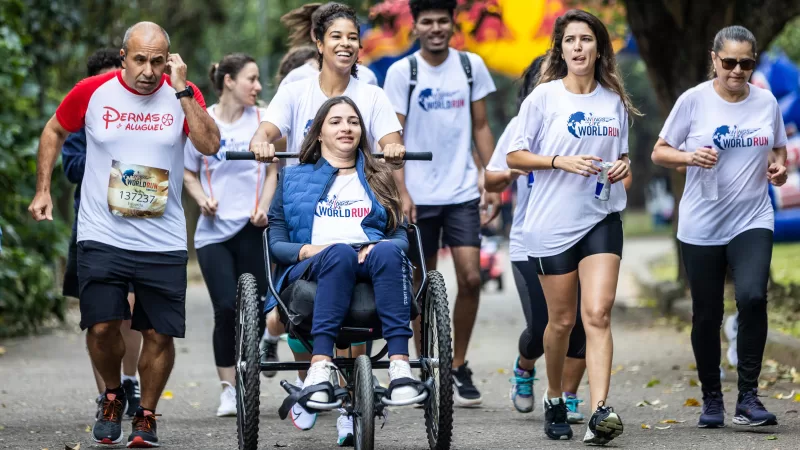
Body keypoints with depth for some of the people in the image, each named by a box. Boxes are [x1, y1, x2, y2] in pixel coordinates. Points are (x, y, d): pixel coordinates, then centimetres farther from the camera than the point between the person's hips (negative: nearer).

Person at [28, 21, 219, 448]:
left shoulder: (182, 93, -2)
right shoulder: (93, 91, -3)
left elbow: (210, 145, -17)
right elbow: (54, 131, 14)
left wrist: (182, 89, -21)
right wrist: (43, 189, 10)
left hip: (163, 241, 1)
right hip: (102, 236, -1)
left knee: (159, 334, 2)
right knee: (102, 326, -11)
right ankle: (112, 396, 18)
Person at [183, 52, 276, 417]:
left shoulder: (262, 119, 5)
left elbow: (272, 169, 10)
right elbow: (189, 173, 13)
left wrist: (262, 207, -5)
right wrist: (202, 199, -6)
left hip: (251, 228, 1)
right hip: (214, 229, -1)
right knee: (225, 308, -8)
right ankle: (228, 390, 3)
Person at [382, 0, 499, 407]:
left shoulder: (471, 65, 4)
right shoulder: (401, 72, -3)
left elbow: (481, 127, 10)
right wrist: (401, 193, -12)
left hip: (462, 193, 2)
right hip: (419, 197, -2)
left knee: (470, 278, -8)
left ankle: (459, 367, 8)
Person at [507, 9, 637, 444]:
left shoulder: (614, 101, 7)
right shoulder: (543, 97, -3)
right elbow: (515, 156, -2)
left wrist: (623, 166, -2)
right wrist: (562, 161, -16)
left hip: (602, 218, 2)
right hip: (552, 223, -2)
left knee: (598, 314, -12)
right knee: (561, 320, 7)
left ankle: (599, 413, -21)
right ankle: (554, 401, 29)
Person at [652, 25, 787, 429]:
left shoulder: (766, 102, 3)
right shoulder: (694, 100, -5)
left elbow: (778, 150, 18)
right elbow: (659, 152, 1)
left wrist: (779, 168, -5)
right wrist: (690, 157, -19)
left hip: (752, 221, 1)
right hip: (701, 226, -1)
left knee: (752, 296, -22)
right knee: (706, 316, 5)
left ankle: (748, 397, -13)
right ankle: (711, 399, 24)